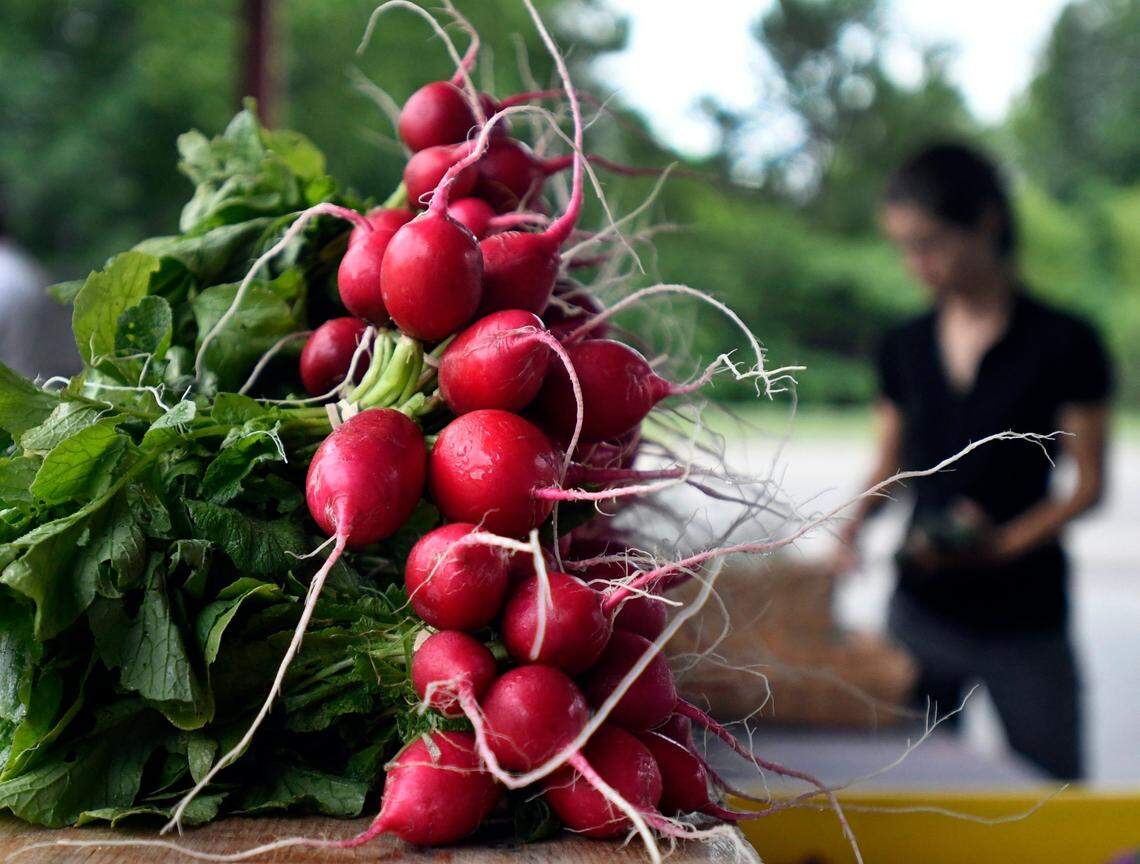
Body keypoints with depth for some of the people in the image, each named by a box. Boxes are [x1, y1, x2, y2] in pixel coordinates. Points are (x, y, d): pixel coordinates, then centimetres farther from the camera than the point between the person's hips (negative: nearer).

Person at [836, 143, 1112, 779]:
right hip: (921, 607, 3)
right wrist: (857, 522, -6)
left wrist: (1002, 543, -17)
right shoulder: (905, 348, 8)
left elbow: (1089, 485, -3)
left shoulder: (1065, 344, -6)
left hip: (1022, 618, -3)